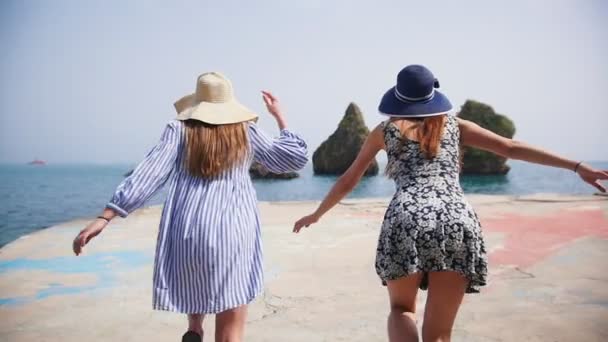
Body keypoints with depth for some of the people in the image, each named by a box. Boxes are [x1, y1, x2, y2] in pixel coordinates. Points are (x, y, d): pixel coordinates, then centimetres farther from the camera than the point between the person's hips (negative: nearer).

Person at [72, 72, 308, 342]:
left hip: (188, 234, 1)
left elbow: (148, 175, -4)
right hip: (233, 233, -1)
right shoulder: (246, 132, 9)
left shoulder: (179, 129, 6)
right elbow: (296, 157, 16)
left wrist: (105, 217, -4)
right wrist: (278, 116, 25)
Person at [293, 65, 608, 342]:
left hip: (407, 221, -1)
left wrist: (317, 214, 42)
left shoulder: (385, 130, 21)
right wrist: (577, 166, 21)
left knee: (401, 309, 22)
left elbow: (349, 180, 28)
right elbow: (512, 148, 19)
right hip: (458, 222, 1)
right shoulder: (453, 124, 24)